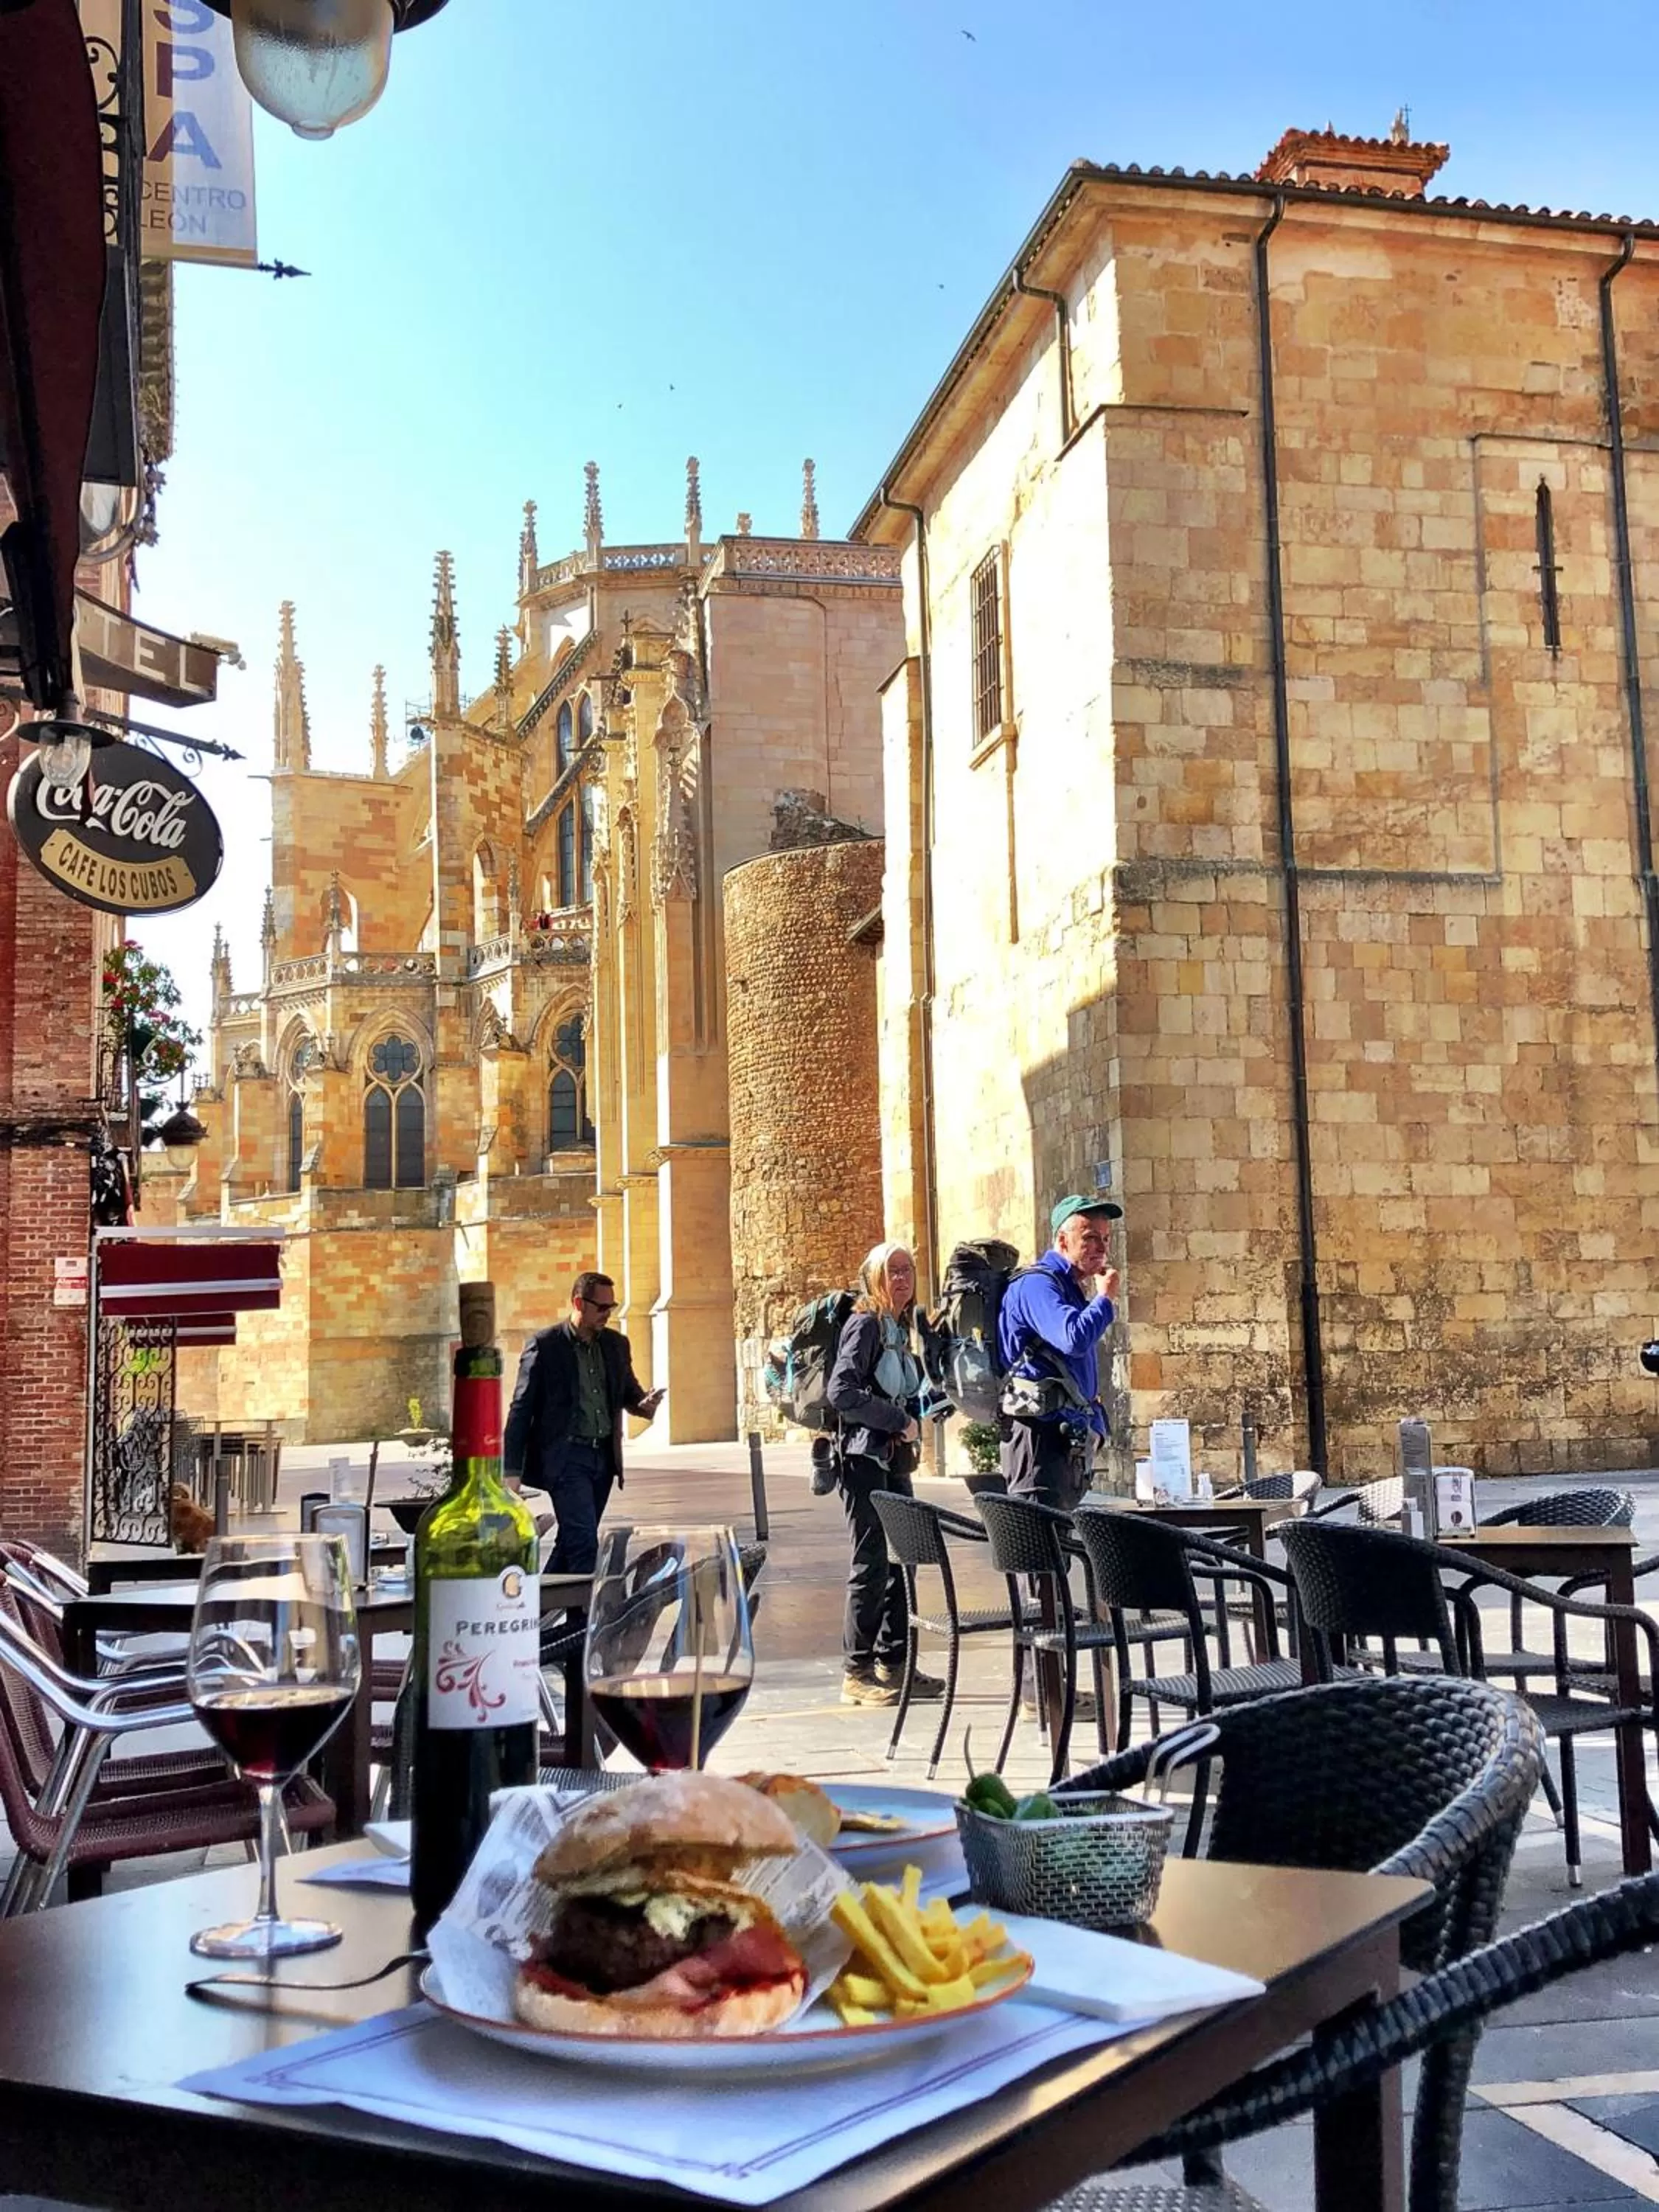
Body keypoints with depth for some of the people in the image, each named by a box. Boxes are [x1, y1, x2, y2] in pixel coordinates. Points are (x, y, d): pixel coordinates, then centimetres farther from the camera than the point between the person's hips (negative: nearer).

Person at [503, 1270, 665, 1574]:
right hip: (565, 1457, -6)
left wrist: (643, 1403, -5)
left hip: (603, 1457, 6)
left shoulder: (617, 1345, 10)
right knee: (584, 1542, -14)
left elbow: (628, 1392, 22)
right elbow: (521, 1409, -5)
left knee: (573, 1541, 13)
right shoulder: (544, 1346, -7)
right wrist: (512, 1470, -8)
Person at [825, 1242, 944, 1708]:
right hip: (865, 1459, -9)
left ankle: (893, 1663, 18)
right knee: (872, 1563, -7)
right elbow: (840, 1391, -19)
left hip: (895, 1460, 9)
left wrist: (914, 1419, 3)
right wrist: (898, 1420, -16)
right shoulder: (865, 1324, -9)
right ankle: (857, 1673, -1)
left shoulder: (901, 1330, 17)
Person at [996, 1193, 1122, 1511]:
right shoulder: (1037, 1284, -11)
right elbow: (1074, 1339, -27)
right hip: (1040, 1432, -10)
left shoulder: (1073, 1289, 21)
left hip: (1071, 1434, 10)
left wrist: (1094, 1422, 19)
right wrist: (1104, 1298, -11)